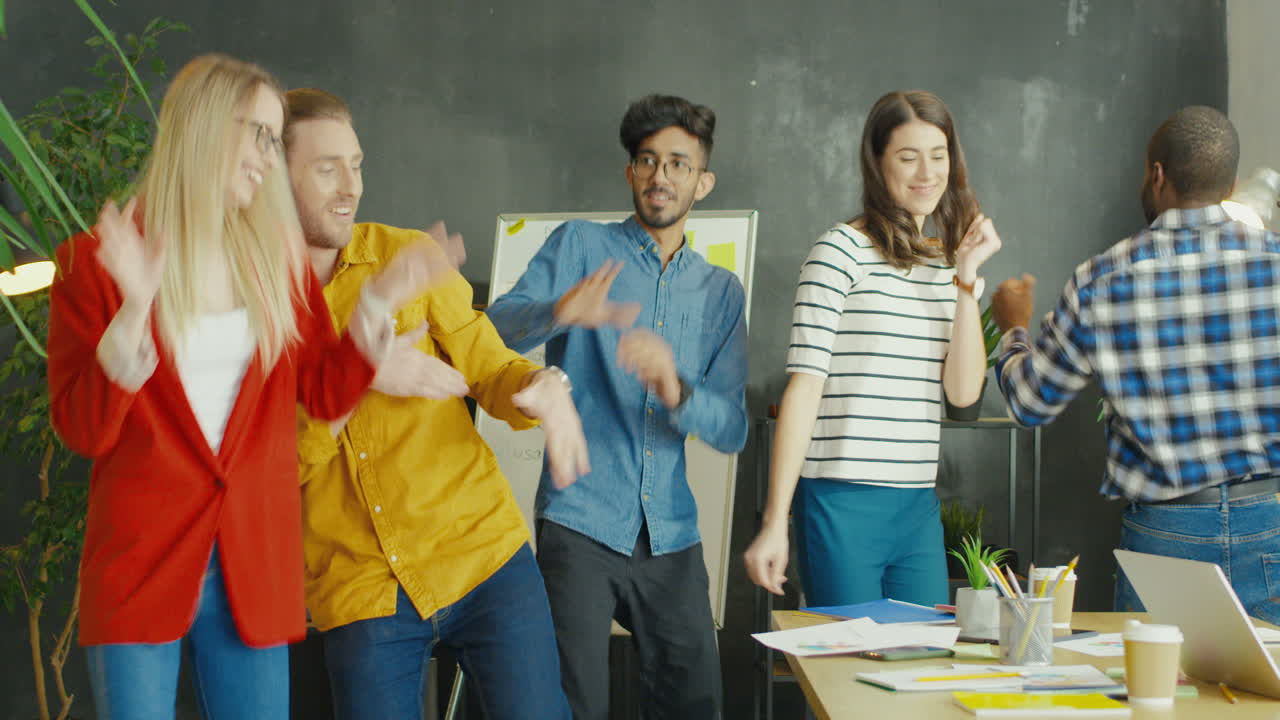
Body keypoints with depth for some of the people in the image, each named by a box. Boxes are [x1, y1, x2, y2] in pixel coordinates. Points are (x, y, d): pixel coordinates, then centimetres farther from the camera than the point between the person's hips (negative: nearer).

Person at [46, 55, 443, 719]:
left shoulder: (277, 254, 10)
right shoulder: (93, 260, -3)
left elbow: (325, 394, 11)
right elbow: (82, 431, -8)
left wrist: (378, 302, -3)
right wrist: (136, 306, -20)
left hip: (254, 565, 3)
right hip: (140, 564, -3)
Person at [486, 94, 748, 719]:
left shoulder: (720, 290, 14)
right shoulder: (581, 245, 5)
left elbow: (731, 429, 5)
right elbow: (499, 327, -12)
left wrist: (676, 390, -17)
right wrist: (560, 311, -35)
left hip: (671, 534, 4)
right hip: (581, 522, -4)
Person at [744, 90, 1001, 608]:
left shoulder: (948, 264, 14)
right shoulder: (844, 250, -6)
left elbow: (963, 391, 4)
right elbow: (804, 386, -10)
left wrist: (967, 279, -3)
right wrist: (775, 522, -14)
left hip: (919, 508, 6)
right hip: (844, 506, -6)